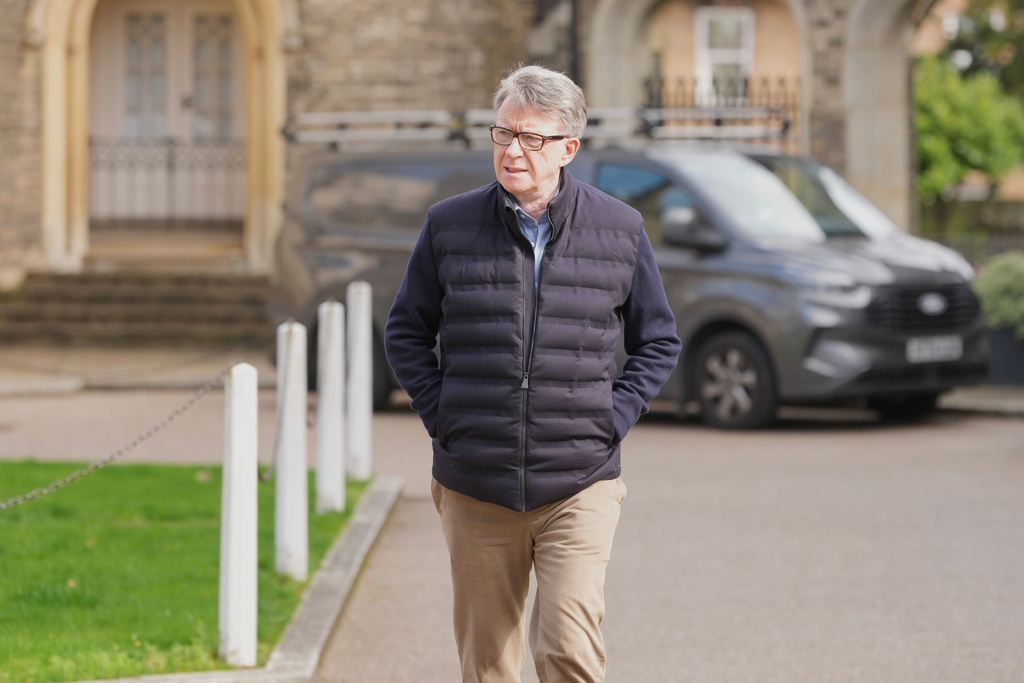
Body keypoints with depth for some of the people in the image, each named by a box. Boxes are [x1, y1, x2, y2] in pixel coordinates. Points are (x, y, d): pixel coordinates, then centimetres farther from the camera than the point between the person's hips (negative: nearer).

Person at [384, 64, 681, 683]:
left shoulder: (620, 230, 2)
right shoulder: (450, 225, 3)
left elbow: (659, 342, 12)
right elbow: (406, 332, 14)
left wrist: (614, 419, 0)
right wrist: (441, 415, 1)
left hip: (578, 486, -1)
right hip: (474, 491, 2)